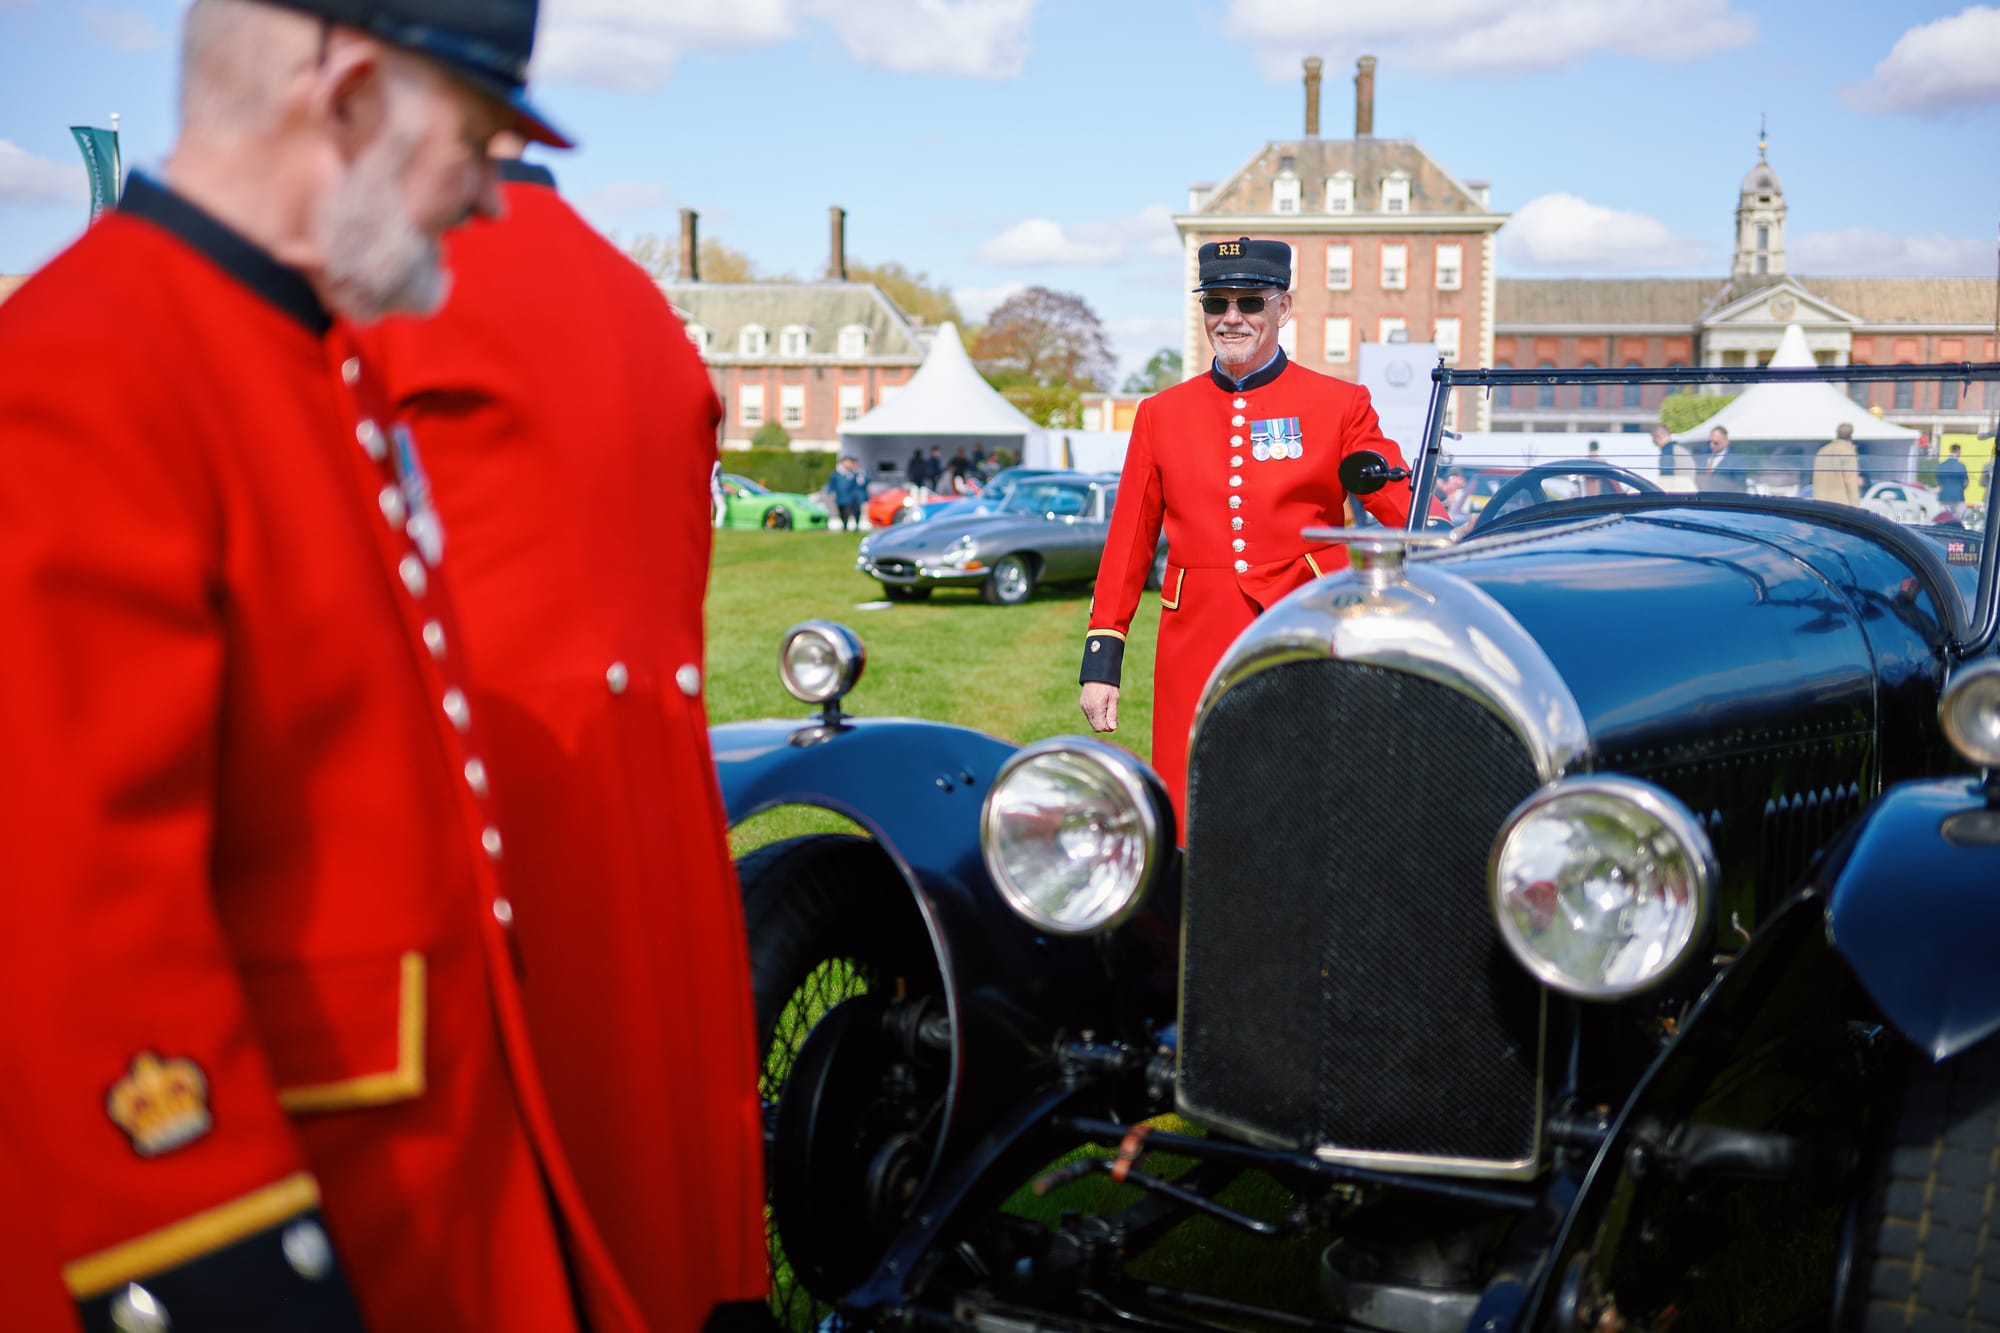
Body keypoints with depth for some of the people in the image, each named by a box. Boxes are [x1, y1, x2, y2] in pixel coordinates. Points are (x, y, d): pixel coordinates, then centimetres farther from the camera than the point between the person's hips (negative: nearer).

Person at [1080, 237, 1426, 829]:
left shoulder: (1341, 405, 4)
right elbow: (1129, 542, 11)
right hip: (1195, 656, 2)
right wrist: (1101, 661, 6)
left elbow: (1411, 516, -1)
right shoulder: (1161, 413, 10)